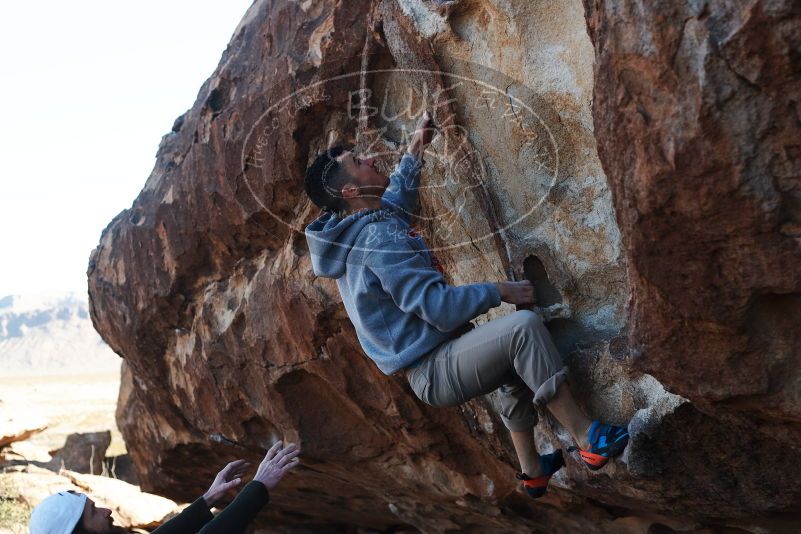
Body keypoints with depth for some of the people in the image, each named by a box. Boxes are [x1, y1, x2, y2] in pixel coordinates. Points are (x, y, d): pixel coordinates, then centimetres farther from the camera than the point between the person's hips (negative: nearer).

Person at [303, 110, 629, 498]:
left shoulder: (350, 230, 9)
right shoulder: (380, 237, -22)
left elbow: (394, 197, 33)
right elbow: (440, 308, -26)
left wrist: (414, 152, 27)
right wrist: (499, 291, -14)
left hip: (431, 363, 11)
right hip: (436, 370, -11)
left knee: (516, 363, 30)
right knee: (524, 327, -27)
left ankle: (532, 471, 34)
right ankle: (587, 440, -20)